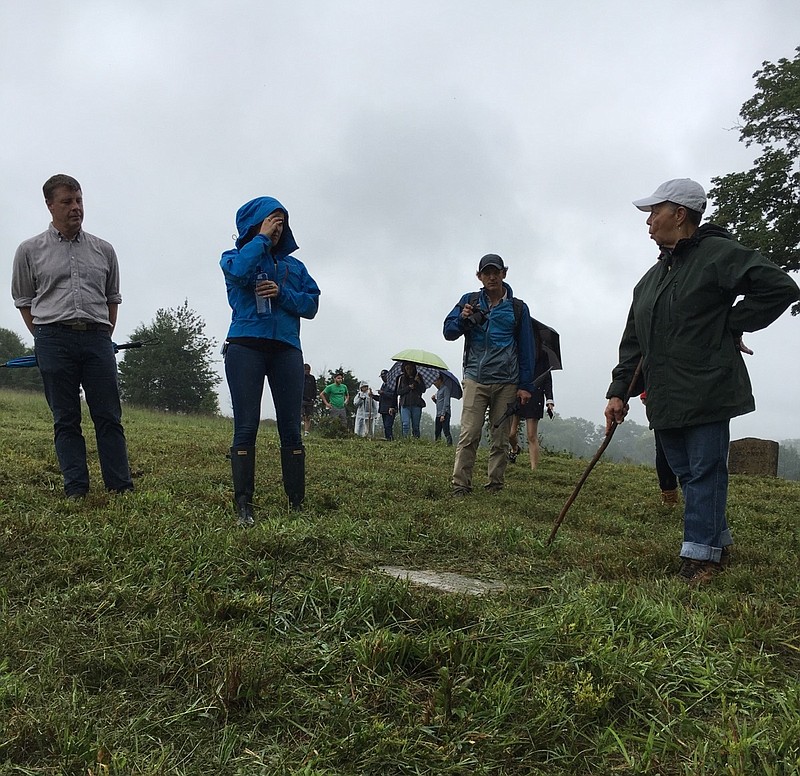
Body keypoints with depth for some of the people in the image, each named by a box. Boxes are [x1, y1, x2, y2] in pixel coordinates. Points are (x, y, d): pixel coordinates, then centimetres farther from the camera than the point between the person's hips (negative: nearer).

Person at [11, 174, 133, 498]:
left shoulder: (103, 250, 13)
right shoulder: (30, 250, 8)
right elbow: (23, 301, 13)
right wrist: (44, 339, 6)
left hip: (97, 338, 1)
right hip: (53, 338, -1)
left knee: (109, 417, -2)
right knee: (65, 420, 2)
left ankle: (121, 488, 0)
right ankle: (76, 490, 5)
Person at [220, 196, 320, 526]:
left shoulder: (294, 265, 21)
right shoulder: (234, 257, 12)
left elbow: (312, 304, 8)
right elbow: (240, 270, -14)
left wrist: (282, 293, -8)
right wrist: (261, 237, -2)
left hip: (286, 349, 3)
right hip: (246, 346, -3)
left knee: (291, 428, -1)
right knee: (246, 427, -7)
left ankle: (297, 503, 2)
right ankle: (243, 506, -5)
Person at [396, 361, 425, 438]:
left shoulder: (418, 377, 8)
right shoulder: (402, 378, 7)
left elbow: (423, 390, 3)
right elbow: (398, 392, 4)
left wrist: (419, 382, -13)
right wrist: (408, 387, -9)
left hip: (416, 404, 1)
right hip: (405, 404, -1)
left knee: (416, 425, 4)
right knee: (405, 424, -13)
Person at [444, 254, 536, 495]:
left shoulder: (518, 308, 9)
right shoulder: (469, 301, 9)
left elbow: (526, 349, 10)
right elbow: (448, 332, 8)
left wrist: (525, 385, 4)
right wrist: (463, 319, -13)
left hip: (506, 382, 1)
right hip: (475, 378, -1)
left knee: (500, 439, 4)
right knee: (469, 436, -9)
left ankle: (495, 487, 11)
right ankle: (460, 486, -8)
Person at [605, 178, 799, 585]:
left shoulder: (718, 254, -5)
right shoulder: (650, 280, 18)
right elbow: (633, 342, 19)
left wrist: (730, 324, -8)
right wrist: (619, 391, 13)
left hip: (708, 394, -7)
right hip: (665, 399, 8)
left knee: (704, 472, -4)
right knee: (687, 474, 11)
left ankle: (699, 556, 2)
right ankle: (718, 542, 24)